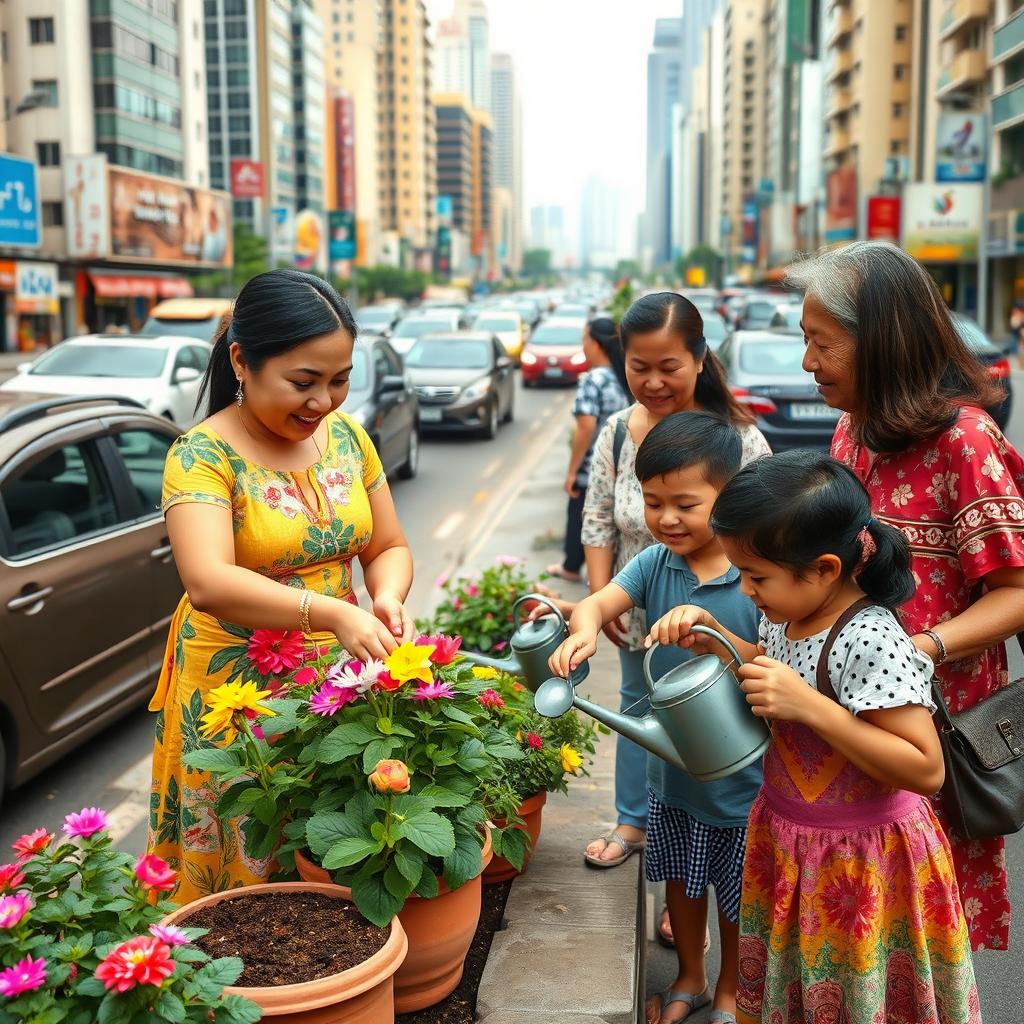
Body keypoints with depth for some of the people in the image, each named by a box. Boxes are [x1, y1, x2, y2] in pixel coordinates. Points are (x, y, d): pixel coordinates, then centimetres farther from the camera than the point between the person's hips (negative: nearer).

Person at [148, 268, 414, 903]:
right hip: (237, 689, -4)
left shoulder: (347, 435, 2)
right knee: (245, 872, 7)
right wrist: (333, 612, -43)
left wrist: (387, 597, -15)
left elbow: (389, 547, 8)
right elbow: (208, 583, -30)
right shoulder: (203, 455, -15)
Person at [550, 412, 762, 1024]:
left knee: (737, 892, 18)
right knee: (681, 878, 24)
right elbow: (598, 603, -17)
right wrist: (584, 631, -40)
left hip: (740, 769, -4)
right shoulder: (655, 564, -7)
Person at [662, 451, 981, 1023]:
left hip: (858, 863, -8)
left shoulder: (871, 642, -29)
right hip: (787, 843, 8)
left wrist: (808, 705, -34)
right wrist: (714, 636, -2)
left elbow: (926, 770, -29)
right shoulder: (789, 615, -5)